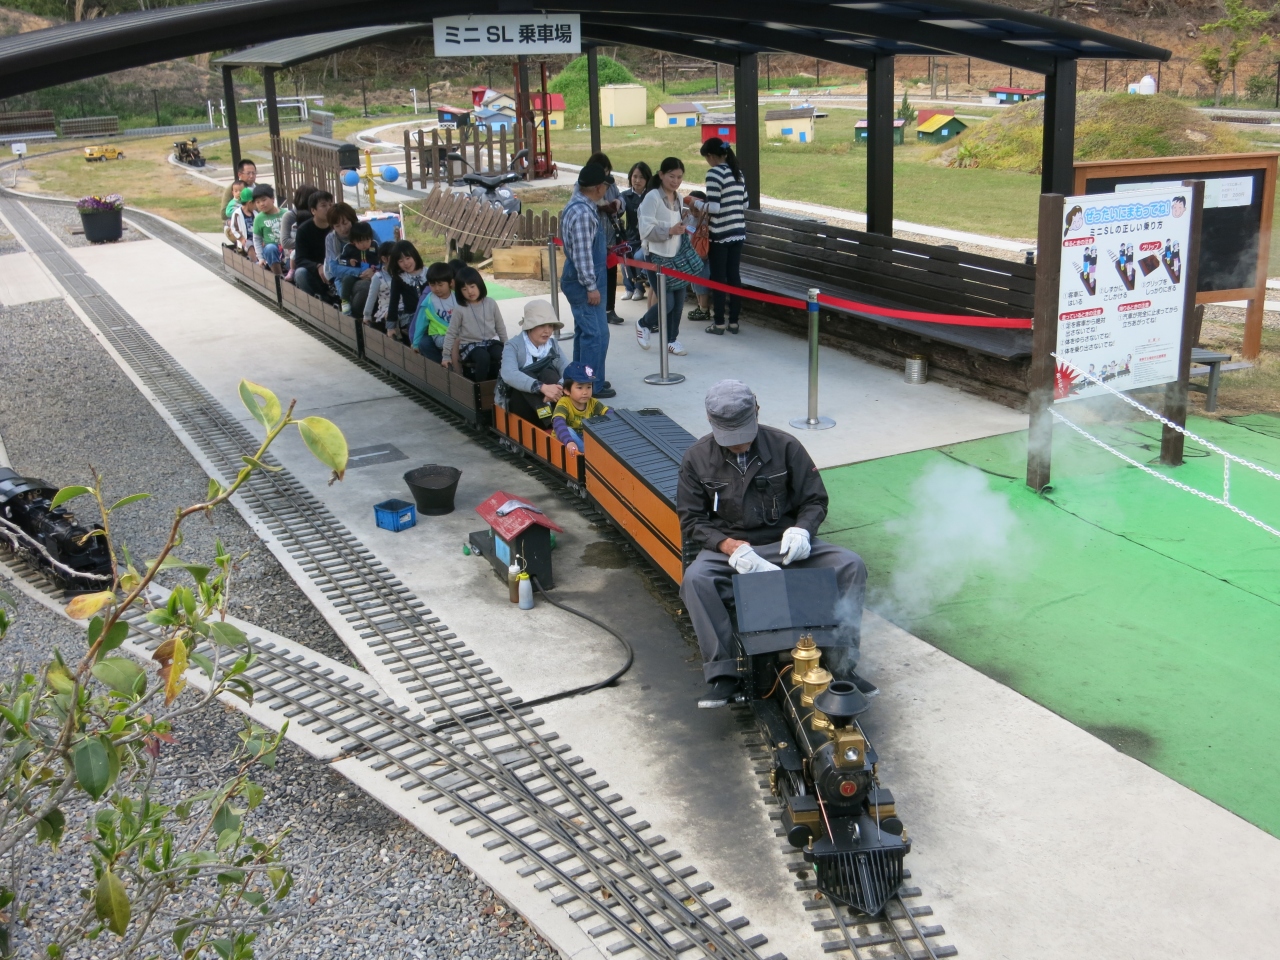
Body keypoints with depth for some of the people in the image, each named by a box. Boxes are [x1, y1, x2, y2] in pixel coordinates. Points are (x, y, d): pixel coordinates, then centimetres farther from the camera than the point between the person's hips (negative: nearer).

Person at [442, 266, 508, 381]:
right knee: (483, 357, -35)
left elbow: (500, 328, 11)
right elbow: (451, 334, 2)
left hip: (491, 342, 3)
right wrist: (446, 355, -1)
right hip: (470, 345, -3)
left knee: (501, 356, -30)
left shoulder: (491, 304, 2)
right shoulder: (460, 310, -4)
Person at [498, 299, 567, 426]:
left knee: (548, 374, -25)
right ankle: (549, 422, -41)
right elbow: (509, 375, -32)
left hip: (549, 402, 3)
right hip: (518, 400, -3)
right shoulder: (513, 346, -12)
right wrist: (542, 387, -46)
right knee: (528, 376, -31)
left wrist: (559, 388, -35)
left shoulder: (552, 344, 3)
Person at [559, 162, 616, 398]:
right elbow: (582, 253, -24)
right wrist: (591, 286, -21)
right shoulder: (582, 213, -23)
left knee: (584, 331, 19)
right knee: (596, 333, -5)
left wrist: (605, 250, 28)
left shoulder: (578, 205, 9)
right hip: (583, 281, -11)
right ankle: (593, 386, 2)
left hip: (578, 279, 11)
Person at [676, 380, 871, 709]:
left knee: (851, 565, -21)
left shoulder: (785, 446, -3)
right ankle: (722, 673, -28)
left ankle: (842, 664, -17)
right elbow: (691, 521, -2)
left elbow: (815, 500, 4)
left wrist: (801, 529, -19)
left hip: (784, 545, 1)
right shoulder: (697, 459, -2)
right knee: (695, 579, -34)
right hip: (728, 549, -1)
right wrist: (732, 546, -20)